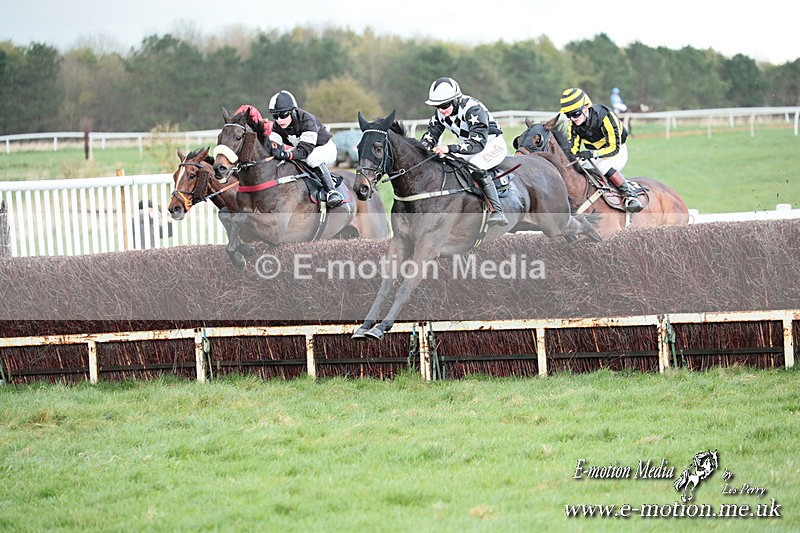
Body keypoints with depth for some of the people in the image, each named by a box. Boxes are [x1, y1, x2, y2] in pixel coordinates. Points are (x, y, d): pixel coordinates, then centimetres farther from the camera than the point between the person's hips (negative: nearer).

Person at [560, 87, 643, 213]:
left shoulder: (606, 117, -31)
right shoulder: (573, 124, -12)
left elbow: (614, 148, -30)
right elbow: (572, 149, -8)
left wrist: (593, 154, -44)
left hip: (617, 152, -6)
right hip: (594, 153, 6)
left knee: (603, 166, -35)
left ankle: (630, 195, -27)